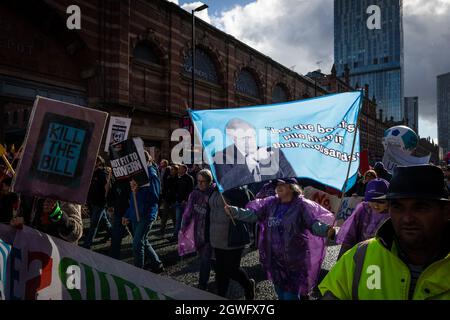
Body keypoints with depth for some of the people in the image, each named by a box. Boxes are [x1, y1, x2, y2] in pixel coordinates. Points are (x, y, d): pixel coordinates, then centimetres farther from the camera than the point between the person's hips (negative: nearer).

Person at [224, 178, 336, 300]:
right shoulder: (271, 203, 1)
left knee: (290, 295, 3)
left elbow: (314, 222, -26)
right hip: (274, 258, 6)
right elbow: (253, 214, 0)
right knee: (280, 293, 24)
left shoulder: (302, 205, -15)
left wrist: (326, 230, -47)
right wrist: (234, 211, -11)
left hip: (294, 260, -6)